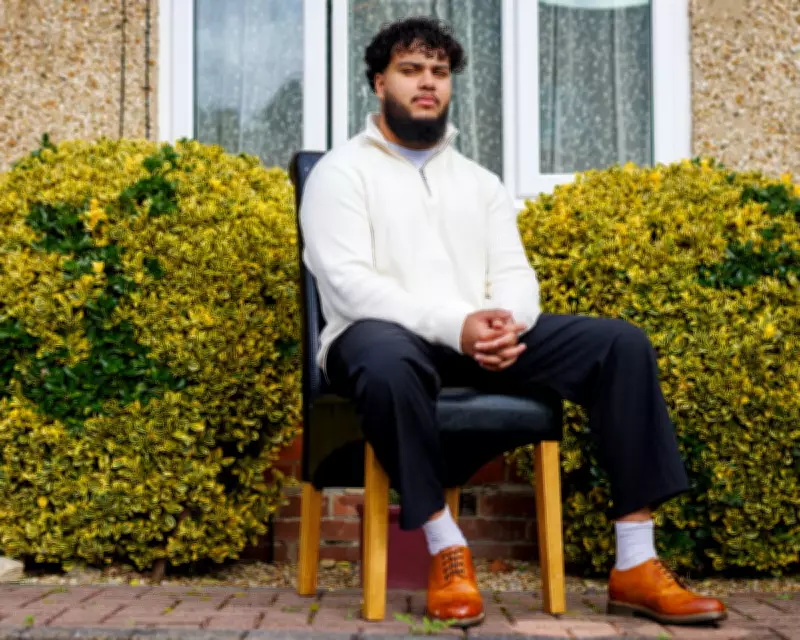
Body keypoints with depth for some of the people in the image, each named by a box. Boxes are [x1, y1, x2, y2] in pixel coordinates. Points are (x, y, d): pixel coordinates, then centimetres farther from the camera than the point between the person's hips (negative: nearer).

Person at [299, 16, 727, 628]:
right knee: (387, 359, -43)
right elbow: (348, 282, -11)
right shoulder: (342, 171, 4)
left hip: (482, 340, 5)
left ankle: (636, 565, -16)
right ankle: (447, 548, -25)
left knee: (621, 342, -14)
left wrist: (506, 321, -16)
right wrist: (454, 324, -24)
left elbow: (515, 273, 11)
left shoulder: (480, 181, 22)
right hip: (390, 336, -5)